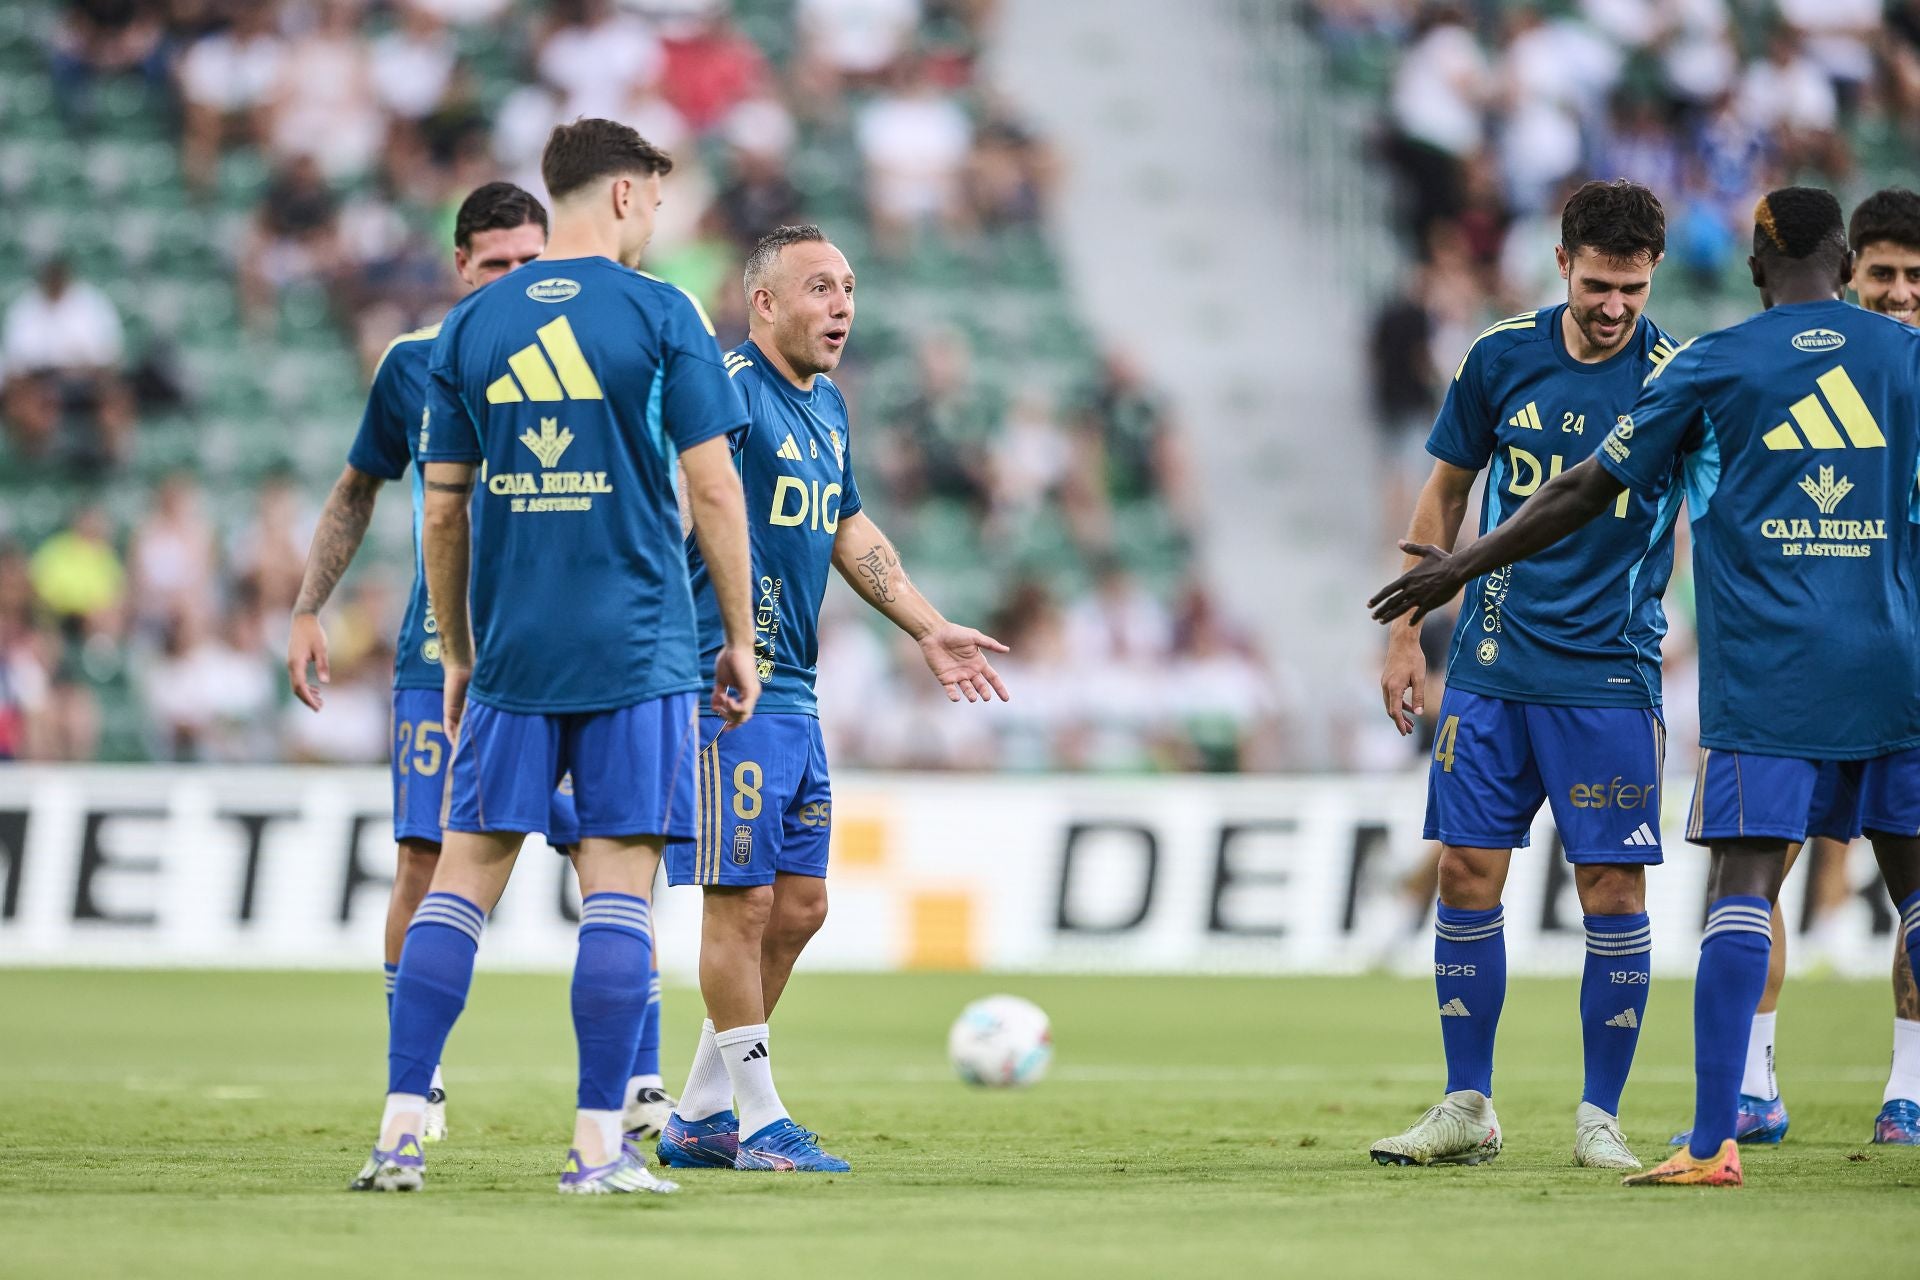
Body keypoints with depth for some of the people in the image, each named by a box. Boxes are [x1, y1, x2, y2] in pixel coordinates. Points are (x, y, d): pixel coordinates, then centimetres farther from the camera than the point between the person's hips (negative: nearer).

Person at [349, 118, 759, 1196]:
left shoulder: (469, 328, 8)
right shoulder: (662, 317, -3)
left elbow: (443, 511, 9)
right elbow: (715, 490, -5)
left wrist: (458, 655, 18)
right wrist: (741, 639, 4)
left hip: (510, 651, 3)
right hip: (638, 650, -3)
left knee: (464, 873, 6)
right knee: (620, 881, -1)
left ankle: (401, 1129, 0)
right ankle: (601, 1146, -4)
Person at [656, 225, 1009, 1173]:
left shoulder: (827, 407, 16)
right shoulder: (727, 389, -13)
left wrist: (928, 628, 28)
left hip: (793, 694, 9)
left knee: (799, 905, 11)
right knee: (743, 900, -5)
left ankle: (699, 1118, 19)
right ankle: (759, 1122, 3)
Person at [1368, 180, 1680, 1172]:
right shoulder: (1501, 358, 1)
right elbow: (1447, 495, 12)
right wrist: (1406, 635, 11)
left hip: (1610, 673, -3)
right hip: (1493, 665, 3)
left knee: (1612, 886, -4)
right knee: (1467, 871, 1)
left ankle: (1599, 1117, 7)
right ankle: (1467, 1108, 11)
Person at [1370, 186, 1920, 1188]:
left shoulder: (1713, 365, 2)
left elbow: (1587, 492, 6)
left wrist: (1462, 568, 16)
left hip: (1765, 673, -3)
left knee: (1741, 884, -7)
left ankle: (1714, 1143, -14)